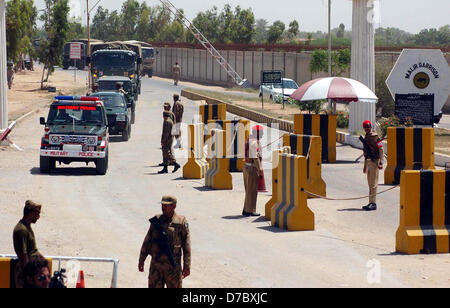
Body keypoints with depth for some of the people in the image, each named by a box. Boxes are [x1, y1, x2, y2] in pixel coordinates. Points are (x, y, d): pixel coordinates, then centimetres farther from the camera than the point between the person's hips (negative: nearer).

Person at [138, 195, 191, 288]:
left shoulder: (181, 222, -5)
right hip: (156, 264, 3)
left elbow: (186, 245, -5)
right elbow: (147, 241, 12)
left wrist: (187, 266, -8)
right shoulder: (156, 220, 5)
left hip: (173, 266, -3)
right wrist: (141, 260, 11)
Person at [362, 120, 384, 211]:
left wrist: (380, 162, -22)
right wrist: (365, 165, 23)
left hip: (374, 162, -9)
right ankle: (371, 203, 16)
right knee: (370, 184, 12)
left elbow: (381, 149, -14)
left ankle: (373, 203, -10)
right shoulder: (366, 138, 16)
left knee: (373, 184, -9)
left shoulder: (375, 136, -10)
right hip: (368, 162, 9)